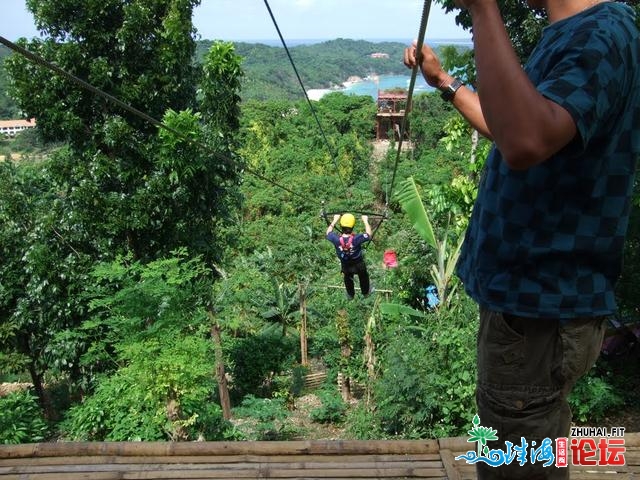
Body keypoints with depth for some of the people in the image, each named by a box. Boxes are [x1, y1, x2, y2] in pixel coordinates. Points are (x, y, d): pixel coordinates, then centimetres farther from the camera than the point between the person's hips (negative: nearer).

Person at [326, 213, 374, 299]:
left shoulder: (336, 239, -35)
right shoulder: (357, 239, -41)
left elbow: (328, 232, -11)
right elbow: (368, 234, -20)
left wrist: (335, 220, -3)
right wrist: (365, 221, -8)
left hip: (345, 266, 1)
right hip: (359, 264, -1)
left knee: (348, 280, 33)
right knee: (363, 278, 31)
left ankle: (350, 295, 58)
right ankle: (366, 292, 58)